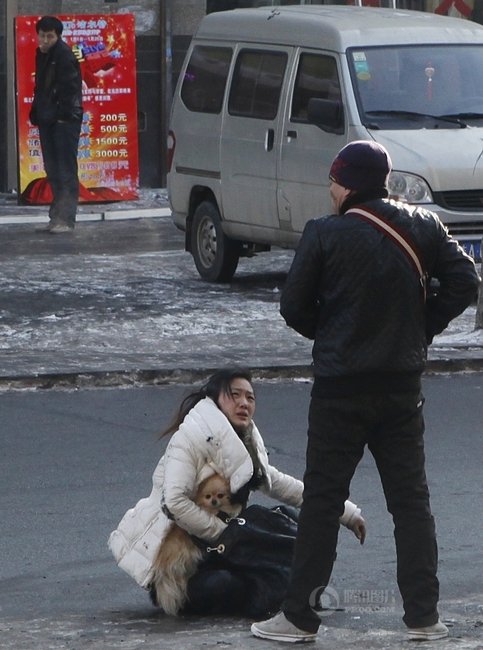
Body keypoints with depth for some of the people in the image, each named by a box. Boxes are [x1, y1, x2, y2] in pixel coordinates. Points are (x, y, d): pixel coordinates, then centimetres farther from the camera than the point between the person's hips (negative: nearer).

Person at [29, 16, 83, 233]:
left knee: (66, 170, -8)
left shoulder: (64, 56, -12)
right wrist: (37, 113, 13)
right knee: (52, 170, 13)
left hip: (65, 120, -9)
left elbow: (70, 88, -17)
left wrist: (62, 114, -20)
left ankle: (65, 218, -9)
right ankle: (58, 215, 20)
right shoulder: (42, 54, 15)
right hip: (47, 120, 9)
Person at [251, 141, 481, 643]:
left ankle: (299, 615, 7)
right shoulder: (422, 228, 0)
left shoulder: (324, 235, -12)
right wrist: (422, 329, 7)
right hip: (403, 385, 3)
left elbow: (294, 306, -8)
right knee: (410, 499, 10)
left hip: (340, 388, -3)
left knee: (321, 502, 3)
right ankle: (423, 615, 9)